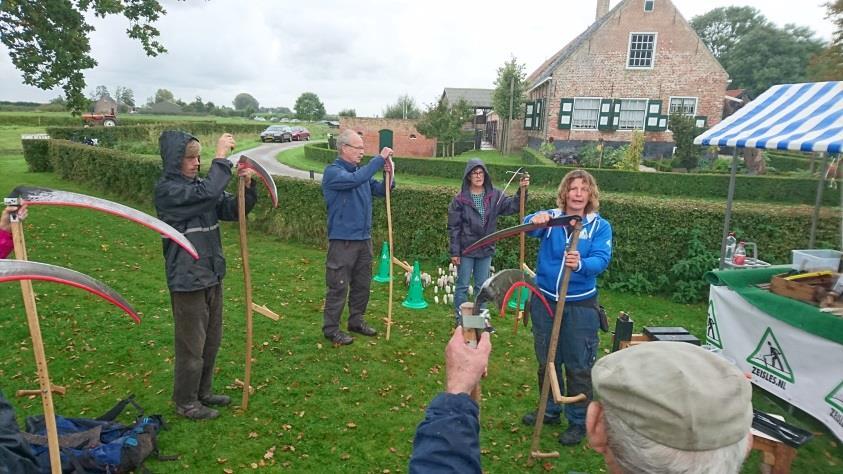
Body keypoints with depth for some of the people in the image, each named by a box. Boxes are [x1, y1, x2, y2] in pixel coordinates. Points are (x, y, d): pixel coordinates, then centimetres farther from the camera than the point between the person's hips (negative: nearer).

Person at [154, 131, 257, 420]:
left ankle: (202, 392, 36)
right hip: (187, 278, -8)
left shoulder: (199, 185, 7)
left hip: (211, 275, 8)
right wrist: (221, 156, -25)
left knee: (211, 340, 19)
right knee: (191, 344, 6)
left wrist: (247, 187, -15)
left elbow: (232, 210, 2)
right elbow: (210, 193, -32)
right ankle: (185, 402, 25)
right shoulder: (167, 189, -15)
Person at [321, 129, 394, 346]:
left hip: (364, 239, 7)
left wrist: (389, 174, -8)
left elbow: (381, 190, 12)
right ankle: (331, 328, 13)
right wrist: (379, 159, -24)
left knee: (362, 284, 16)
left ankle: (356, 320, 32)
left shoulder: (361, 171, 9)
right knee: (338, 287, 0)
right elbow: (355, 180, -30)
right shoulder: (332, 171, -11)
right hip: (342, 240, -7)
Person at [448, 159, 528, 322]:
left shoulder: (495, 195, 0)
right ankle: (461, 320, 18)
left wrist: (521, 191, -26)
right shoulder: (460, 199, -8)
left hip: (486, 249, 3)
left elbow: (511, 206, -10)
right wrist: (454, 252, -10)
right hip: (466, 249, -3)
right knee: (462, 286, 6)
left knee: (482, 286, 15)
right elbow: (454, 227, -7)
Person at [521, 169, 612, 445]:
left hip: (580, 305, -2)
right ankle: (550, 411, 38)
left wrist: (580, 264, -41)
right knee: (546, 360, 17)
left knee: (578, 365, 7)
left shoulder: (600, 226, -6)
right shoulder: (551, 217, -4)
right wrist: (536, 221, -48)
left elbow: (601, 259, -19)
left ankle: (578, 421, 26)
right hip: (545, 300, 2)